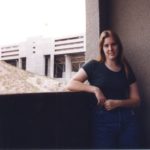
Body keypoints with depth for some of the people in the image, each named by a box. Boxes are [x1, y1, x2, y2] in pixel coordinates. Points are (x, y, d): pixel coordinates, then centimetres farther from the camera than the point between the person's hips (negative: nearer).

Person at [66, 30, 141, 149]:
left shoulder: (126, 69, 10)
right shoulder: (94, 66, 2)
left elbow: (136, 100, 8)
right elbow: (71, 85, -6)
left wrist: (117, 103, -10)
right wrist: (95, 89, -18)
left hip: (128, 120, 3)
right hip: (103, 120, -3)